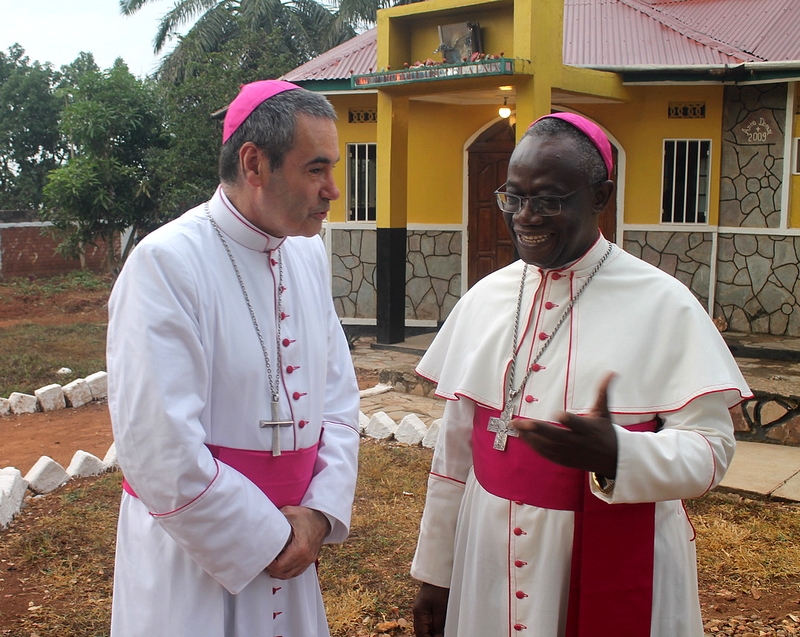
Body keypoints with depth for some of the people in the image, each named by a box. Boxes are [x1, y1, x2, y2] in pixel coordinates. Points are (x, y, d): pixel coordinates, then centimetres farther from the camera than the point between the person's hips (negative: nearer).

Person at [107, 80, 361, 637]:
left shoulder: (309, 254, 3)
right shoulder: (166, 264, -19)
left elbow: (339, 396, 6)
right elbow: (161, 455, -23)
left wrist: (320, 513, -6)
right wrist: (268, 540, -14)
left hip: (291, 548, 6)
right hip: (194, 558, -6)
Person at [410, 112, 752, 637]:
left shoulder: (663, 305, -10)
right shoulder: (486, 297, 2)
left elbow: (711, 449, -13)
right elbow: (455, 447, 6)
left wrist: (615, 454, -32)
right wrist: (435, 572, 10)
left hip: (613, 570, -3)